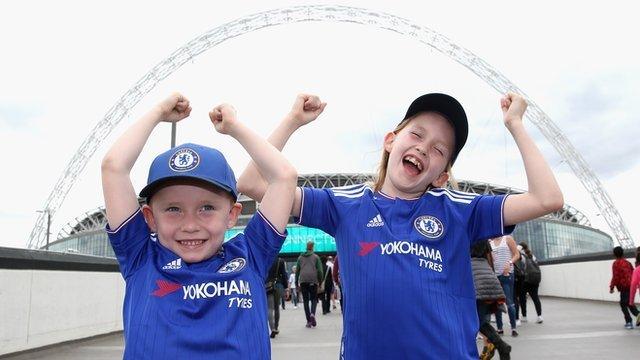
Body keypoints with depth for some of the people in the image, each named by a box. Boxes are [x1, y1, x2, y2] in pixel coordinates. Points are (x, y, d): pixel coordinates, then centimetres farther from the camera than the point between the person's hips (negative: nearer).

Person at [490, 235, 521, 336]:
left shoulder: (508, 239, 3)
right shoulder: (489, 243, 10)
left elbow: (517, 255, -1)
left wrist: (509, 263, -16)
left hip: (507, 274, -3)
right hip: (494, 275, 3)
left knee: (509, 302, -5)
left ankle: (513, 328, 6)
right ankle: (499, 328, 14)